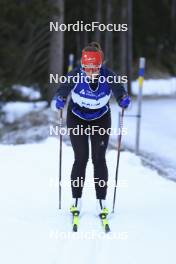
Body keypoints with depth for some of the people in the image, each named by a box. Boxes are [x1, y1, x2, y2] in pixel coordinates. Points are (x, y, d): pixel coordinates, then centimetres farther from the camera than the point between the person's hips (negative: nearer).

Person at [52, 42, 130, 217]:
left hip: (101, 119, 0)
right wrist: (59, 100, -38)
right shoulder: (75, 75, -26)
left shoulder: (109, 76, -25)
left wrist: (124, 100, -35)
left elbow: (120, 93, -13)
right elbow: (62, 91, -17)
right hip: (77, 118, 0)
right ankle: (76, 200, 9)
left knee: (99, 159, -2)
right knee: (81, 158, -2)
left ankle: (101, 201, 6)